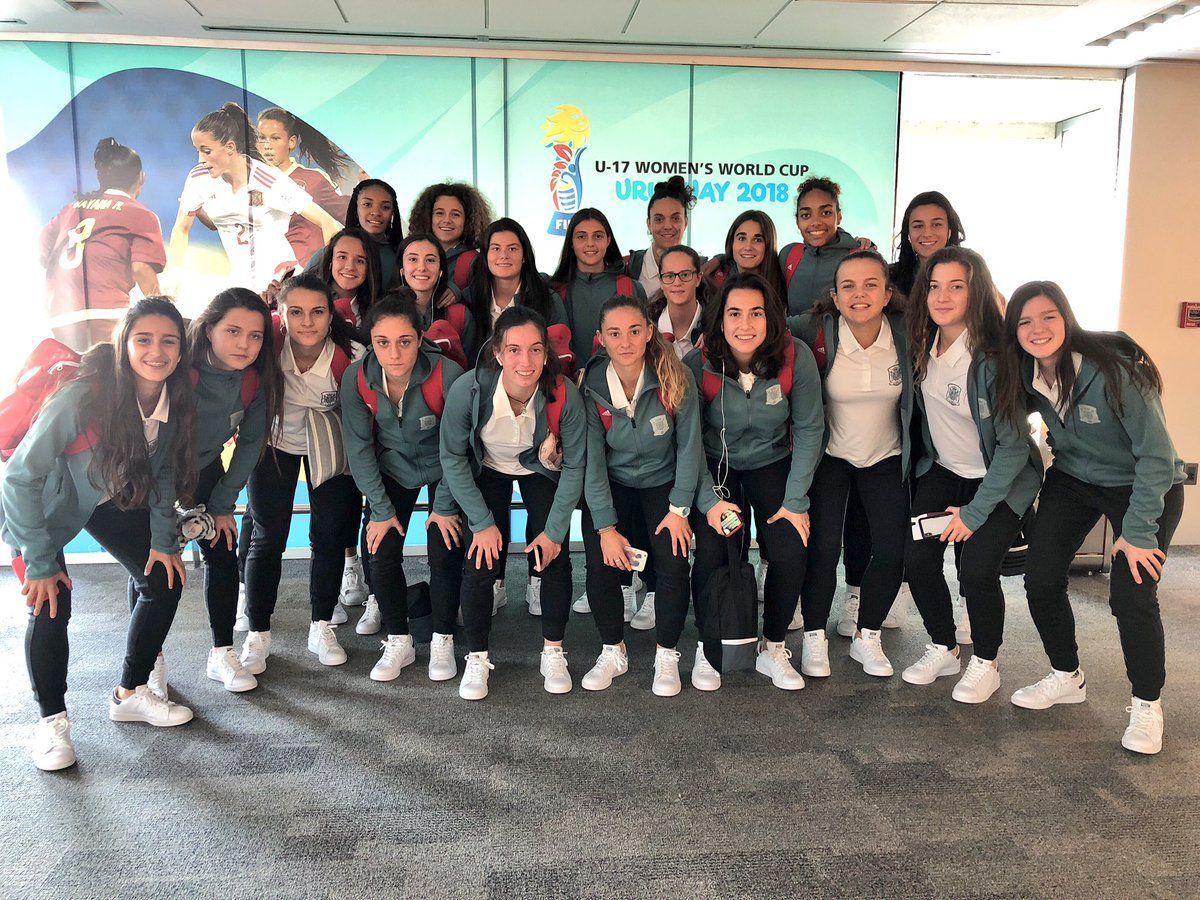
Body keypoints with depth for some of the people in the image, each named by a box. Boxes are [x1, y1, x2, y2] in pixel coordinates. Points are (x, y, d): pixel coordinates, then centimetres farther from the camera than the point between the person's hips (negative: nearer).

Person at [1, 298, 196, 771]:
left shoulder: (174, 399, -19)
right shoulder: (83, 396, -36)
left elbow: (163, 471, -2)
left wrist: (163, 539, -7)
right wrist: (38, 562, -24)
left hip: (114, 497, 5)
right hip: (46, 500, -5)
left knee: (165, 580, -2)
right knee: (51, 603, -17)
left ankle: (130, 694, 16)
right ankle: (52, 721, 5)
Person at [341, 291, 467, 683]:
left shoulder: (447, 375, -32)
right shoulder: (356, 379, -23)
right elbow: (359, 448, -13)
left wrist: (445, 507, -13)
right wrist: (381, 511, -11)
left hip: (443, 469, -2)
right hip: (393, 469, 3)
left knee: (445, 553, -9)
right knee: (381, 552, -6)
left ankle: (442, 640, 12)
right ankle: (399, 642, 14)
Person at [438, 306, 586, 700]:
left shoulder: (564, 395, -33)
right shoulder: (468, 390, -35)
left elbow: (574, 467, -18)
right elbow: (452, 458, -18)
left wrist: (554, 531, -15)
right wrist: (483, 522, -17)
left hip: (542, 470, 1)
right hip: (488, 471, 0)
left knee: (555, 557, -8)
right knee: (481, 561, -10)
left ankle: (553, 652, 14)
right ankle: (477, 658, 10)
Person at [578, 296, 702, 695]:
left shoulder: (675, 378, -19)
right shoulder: (591, 385, -17)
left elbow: (689, 445, -10)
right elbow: (592, 460, -15)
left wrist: (680, 509, -11)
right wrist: (606, 527, -17)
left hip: (662, 482, 0)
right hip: (611, 485, 1)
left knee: (673, 563, -17)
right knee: (600, 563, -15)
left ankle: (666, 656, 7)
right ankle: (613, 652, 10)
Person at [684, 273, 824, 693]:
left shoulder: (796, 359, -19)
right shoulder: (698, 365, -20)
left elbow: (809, 430, -10)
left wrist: (795, 501, -12)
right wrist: (709, 501, -20)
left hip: (773, 465, 1)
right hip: (717, 469, -1)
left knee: (791, 553, -17)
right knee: (711, 554, -19)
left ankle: (773, 650, 9)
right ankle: (708, 651, 6)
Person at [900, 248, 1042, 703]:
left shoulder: (994, 358, -23)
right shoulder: (922, 347, -6)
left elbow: (1014, 444, -20)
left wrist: (975, 511, -19)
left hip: (1001, 479, -5)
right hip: (943, 472, 5)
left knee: (976, 568, -19)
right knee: (917, 557, -11)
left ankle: (986, 663, 8)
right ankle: (942, 650, 13)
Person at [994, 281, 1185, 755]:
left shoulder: (1114, 372, -28)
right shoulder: (1027, 374, -11)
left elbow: (1157, 455, -24)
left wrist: (1138, 531, -23)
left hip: (1145, 487, -5)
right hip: (1072, 480, 5)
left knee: (1131, 595, -15)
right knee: (1040, 578, -3)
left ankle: (1147, 705, 9)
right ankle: (1066, 678, 21)